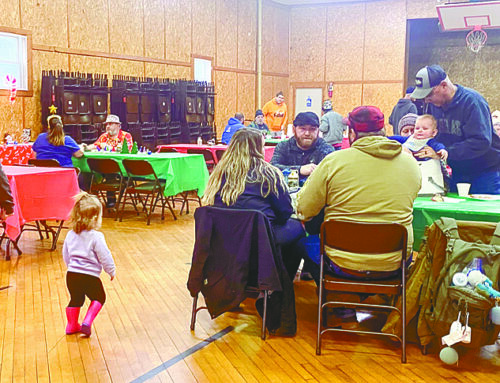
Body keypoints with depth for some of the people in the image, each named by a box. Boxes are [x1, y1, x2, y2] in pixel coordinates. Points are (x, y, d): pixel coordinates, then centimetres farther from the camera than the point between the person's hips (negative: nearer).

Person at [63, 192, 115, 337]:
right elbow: (105, 257, -13)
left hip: (71, 274, 6)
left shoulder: (71, 234, 4)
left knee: (75, 299, 25)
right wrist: (111, 271, 4)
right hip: (90, 276, -5)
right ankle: (87, 323, 4)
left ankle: (72, 325, 35)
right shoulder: (96, 237, -16)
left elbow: (66, 255, 16)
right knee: (98, 298, 17)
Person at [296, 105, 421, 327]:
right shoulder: (411, 164, 0)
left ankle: (343, 310, 27)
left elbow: (304, 209, -5)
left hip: (344, 264, -3)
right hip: (394, 264, 3)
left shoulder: (334, 161, -12)